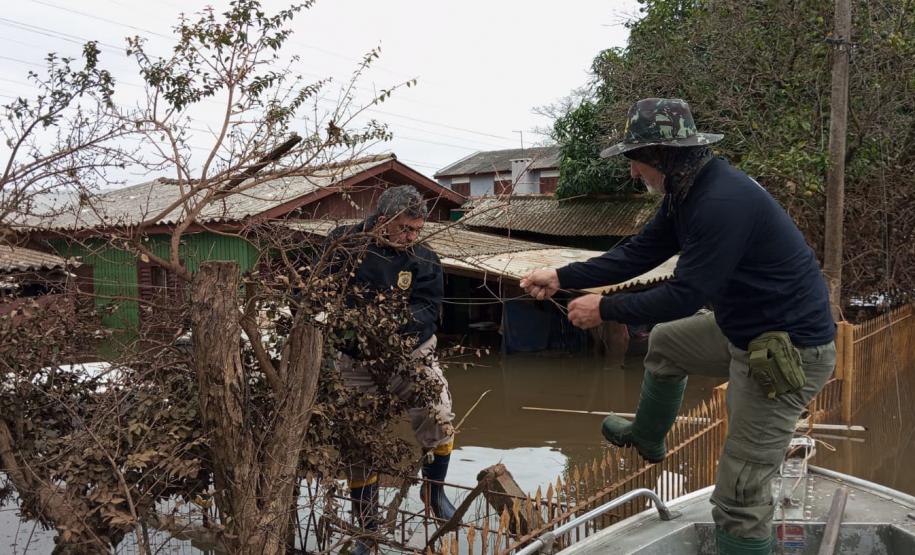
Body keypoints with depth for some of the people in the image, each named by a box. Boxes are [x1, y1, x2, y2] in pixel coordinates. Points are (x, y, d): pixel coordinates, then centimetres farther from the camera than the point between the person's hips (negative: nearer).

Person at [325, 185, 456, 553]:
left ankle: (434, 490, 15)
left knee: (439, 420, -17)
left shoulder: (424, 261, -7)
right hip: (357, 362, 0)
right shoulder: (343, 244, -9)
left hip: (411, 354, 0)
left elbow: (428, 309, -16)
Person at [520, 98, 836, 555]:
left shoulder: (723, 202, -29)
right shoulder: (687, 191, 2)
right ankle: (646, 437, 51)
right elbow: (639, 253, 8)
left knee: (739, 496, -5)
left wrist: (605, 309, -14)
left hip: (789, 353, -10)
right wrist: (562, 277, 5)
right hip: (745, 329, 10)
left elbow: (685, 294, -25)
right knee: (664, 343, 30)